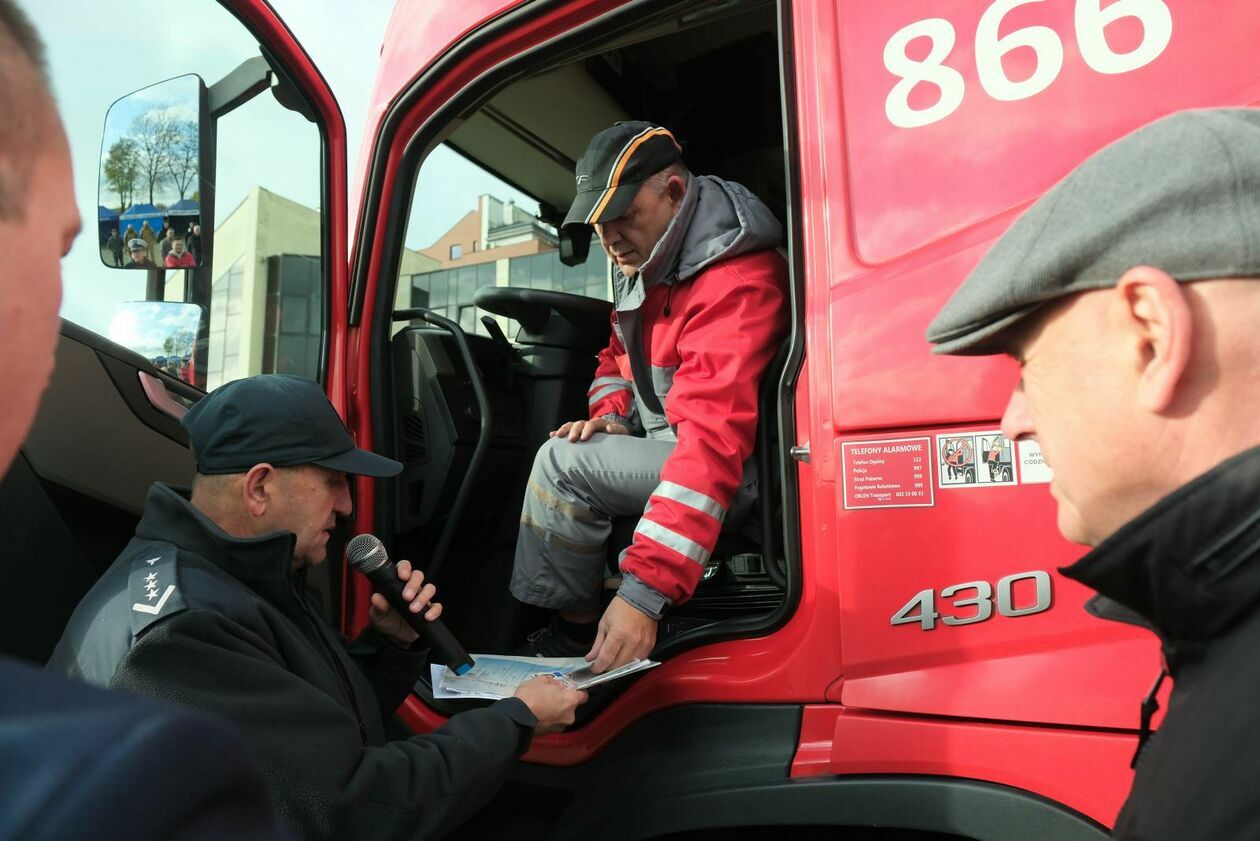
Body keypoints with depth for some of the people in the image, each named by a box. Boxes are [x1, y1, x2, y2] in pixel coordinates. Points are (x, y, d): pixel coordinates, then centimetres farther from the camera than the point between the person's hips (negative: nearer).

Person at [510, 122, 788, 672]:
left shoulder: (734, 282, -26)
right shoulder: (647, 260, 5)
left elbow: (714, 442, -36)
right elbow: (619, 357, 20)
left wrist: (643, 593, -41)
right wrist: (610, 416, -4)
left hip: (739, 473, -10)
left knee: (564, 462, -22)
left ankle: (573, 628, -2)